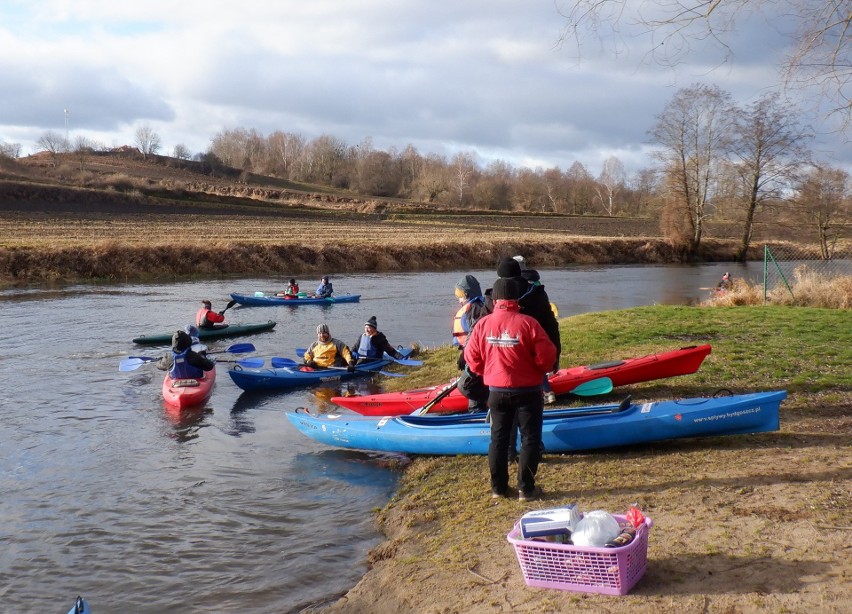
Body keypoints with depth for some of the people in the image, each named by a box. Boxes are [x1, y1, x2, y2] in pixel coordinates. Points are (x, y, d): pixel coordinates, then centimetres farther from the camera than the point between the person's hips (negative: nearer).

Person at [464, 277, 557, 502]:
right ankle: (526, 489, 10)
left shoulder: (482, 325, -6)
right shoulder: (528, 323, -17)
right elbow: (546, 356, -14)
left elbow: (472, 358, 0)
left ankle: (498, 487, 22)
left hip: (497, 391, 3)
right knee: (530, 438, 8)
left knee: (498, 438, 15)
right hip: (527, 390, -3)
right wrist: (541, 370, 7)